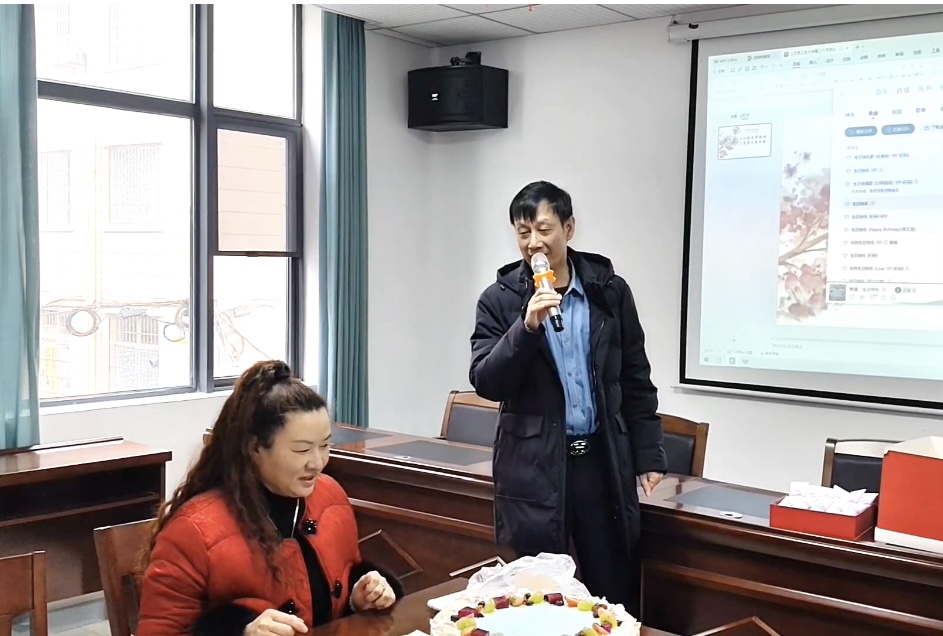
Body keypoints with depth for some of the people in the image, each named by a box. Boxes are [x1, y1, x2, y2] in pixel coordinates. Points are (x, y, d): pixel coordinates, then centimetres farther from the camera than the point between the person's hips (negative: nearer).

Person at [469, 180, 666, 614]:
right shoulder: (500, 299, -1)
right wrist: (526, 326, -21)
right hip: (533, 466, -2)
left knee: (616, 597, 10)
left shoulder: (610, 291, 4)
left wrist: (649, 456, 6)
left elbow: (636, 381, 9)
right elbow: (484, 383, -8)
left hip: (604, 460, 2)